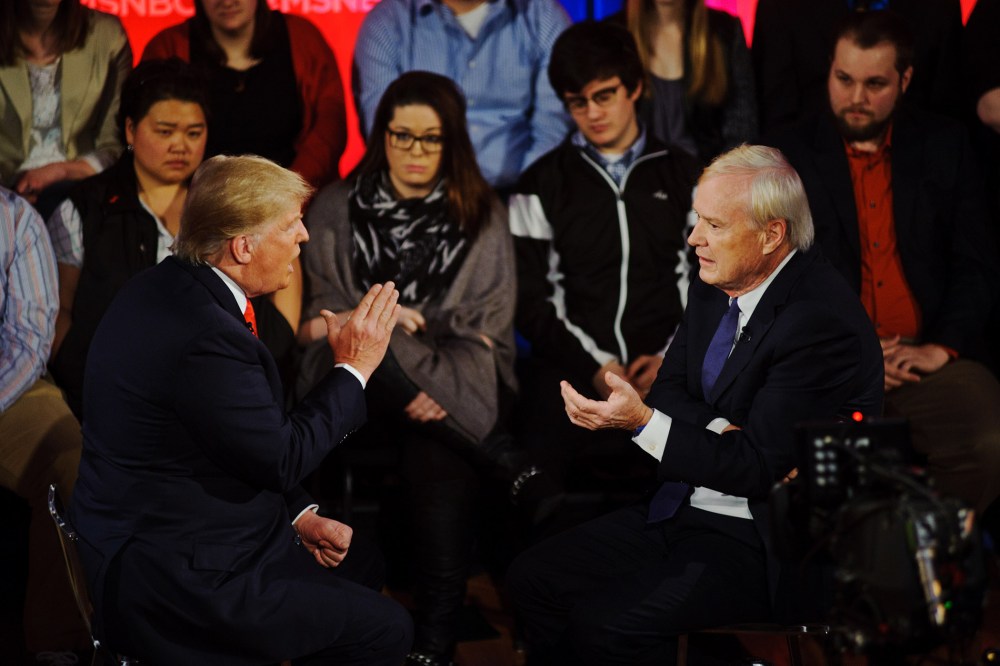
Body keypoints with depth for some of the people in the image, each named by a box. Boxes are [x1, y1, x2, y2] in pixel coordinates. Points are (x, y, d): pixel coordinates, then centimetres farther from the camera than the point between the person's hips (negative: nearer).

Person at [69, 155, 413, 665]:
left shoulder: (168, 287, 4)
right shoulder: (203, 334, -29)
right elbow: (281, 459, -19)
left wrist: (299, 514, 8)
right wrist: (353, 369, -9)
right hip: (171, 586, -11)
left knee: (361, 566, 20)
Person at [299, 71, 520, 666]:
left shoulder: (482, 216, 13)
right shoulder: (337, 209, 15)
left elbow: (489, 329, 6)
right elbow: (323, 314, 10)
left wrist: (445, 390, -11)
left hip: (456, 395, -1)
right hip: (361, 388, 1)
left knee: (438, 468, -32)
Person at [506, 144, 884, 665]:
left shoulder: (821, 320, -21)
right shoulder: (714, 286, 5)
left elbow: (760, 468, -23)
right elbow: (669, 389, 9)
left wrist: (642, 421, -30)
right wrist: (723, 433, -14)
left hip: (759, 543, -9)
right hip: (682, 507, 9)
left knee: (606, 622, -25)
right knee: (532, 578, -2)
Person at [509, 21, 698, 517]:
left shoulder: (683, 177, 17)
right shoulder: (544, 184, 13)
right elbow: (532, 298, 6)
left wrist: (673, 357, -6)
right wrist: (593, 365, -8)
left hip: (663, 377, 1)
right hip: (570, 376, 0)